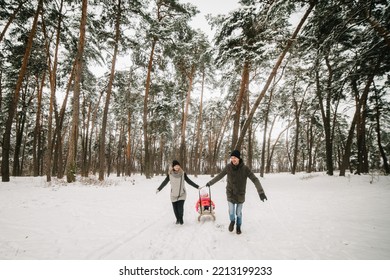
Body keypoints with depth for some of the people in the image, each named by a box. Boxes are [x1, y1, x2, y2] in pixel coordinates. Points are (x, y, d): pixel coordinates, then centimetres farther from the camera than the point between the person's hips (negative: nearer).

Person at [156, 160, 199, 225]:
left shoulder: (183, 173, -3)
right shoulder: (170, 174, -4)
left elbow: (189, 181, 3)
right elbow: (164, 182, 4)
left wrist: (197, 187, 3)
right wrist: (159, 189, 4)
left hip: (182, 194, -1)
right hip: (173, 194, 1)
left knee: (180, 207, -12)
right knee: (175, 208, 4)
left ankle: (181, 218, 14)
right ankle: (177, 219, 30)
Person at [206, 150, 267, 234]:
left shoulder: (245, 168, -19)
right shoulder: (228, 167, -14)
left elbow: (255, 180, -22)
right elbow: (219, 176, 0)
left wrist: (261, 192, -34)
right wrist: (210, 183, 8)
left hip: (240, 194, 0)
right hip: (230, 193, 1)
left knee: (239, 212, 11)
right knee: (231, 211, 3)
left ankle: (238, 226, 40)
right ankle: (232, 221, 38)